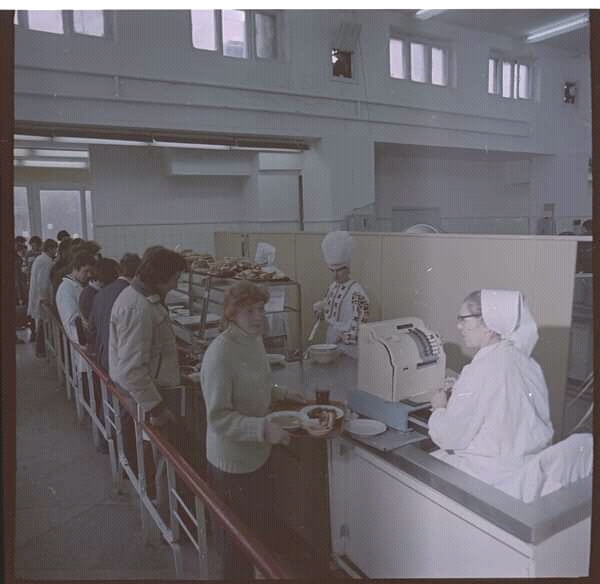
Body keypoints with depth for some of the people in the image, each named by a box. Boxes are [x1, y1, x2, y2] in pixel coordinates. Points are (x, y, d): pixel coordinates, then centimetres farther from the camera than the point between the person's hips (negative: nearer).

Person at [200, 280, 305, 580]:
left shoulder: (254, 339, -1)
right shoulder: (220, 355, -28)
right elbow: (218, 418, -26)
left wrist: (281, 393, 3)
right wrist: (264, 428, -33)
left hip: (257, 453, 9)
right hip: (232, 463, -8)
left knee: (258, 525, 28)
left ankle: (255, 570, 50)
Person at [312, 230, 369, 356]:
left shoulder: (356, 291, -16)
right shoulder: (332, 287, 7)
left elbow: (360, 320, -17)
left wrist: (344, 336, -18)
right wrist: (319, 308, -2)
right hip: (331, 339, 7)